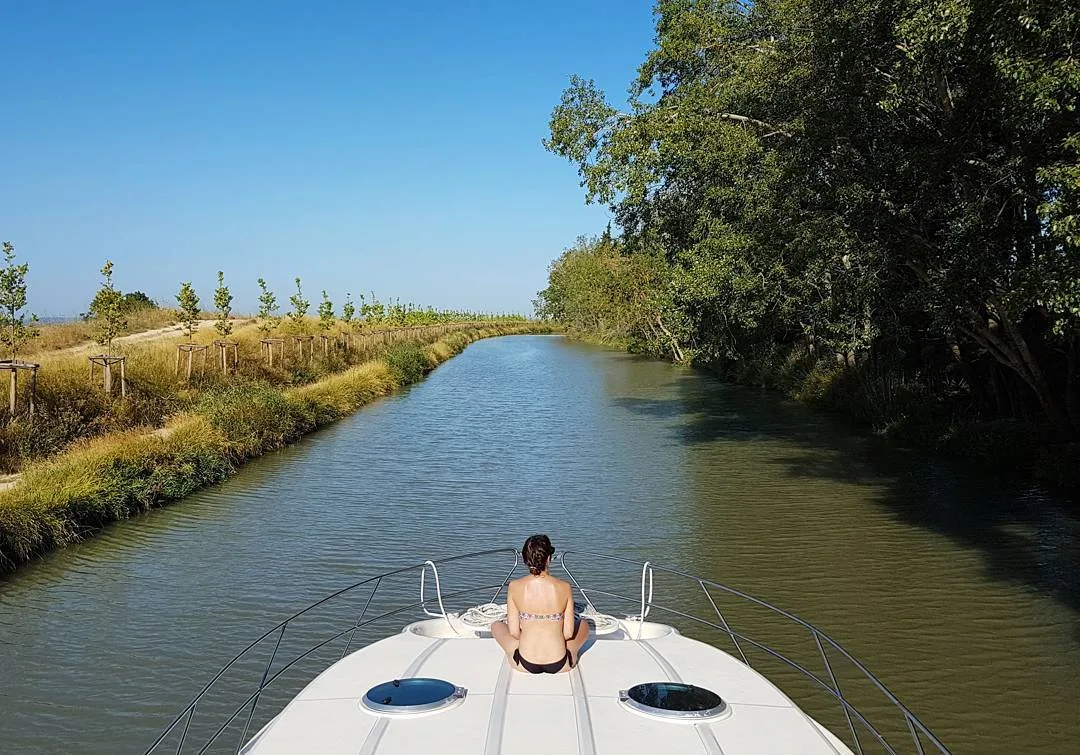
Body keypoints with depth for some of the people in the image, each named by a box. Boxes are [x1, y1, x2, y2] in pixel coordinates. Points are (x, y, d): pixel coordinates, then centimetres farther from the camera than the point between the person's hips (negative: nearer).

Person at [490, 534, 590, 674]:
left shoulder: (514, 587, -8)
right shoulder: (564, 587, -8)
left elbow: (513, 632, -3)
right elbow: (568, 633, -3)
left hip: (525, 665, 0)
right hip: (560, 665, 0)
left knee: (496, 625, 28)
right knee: (583, 625, 30)